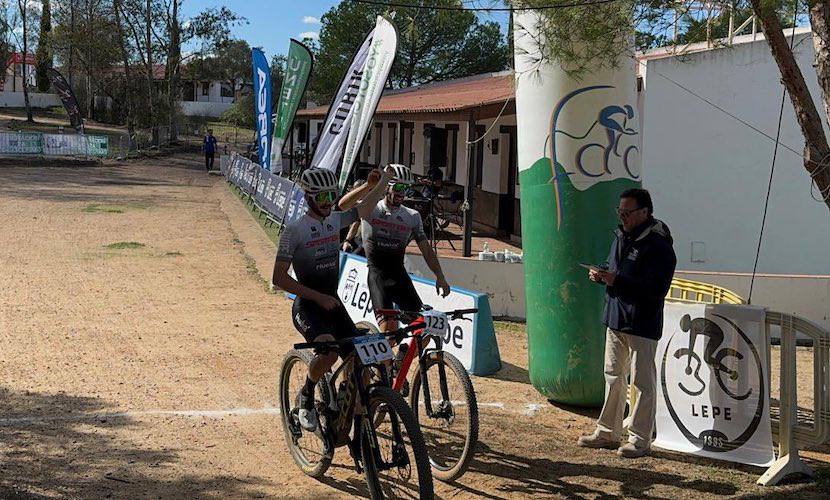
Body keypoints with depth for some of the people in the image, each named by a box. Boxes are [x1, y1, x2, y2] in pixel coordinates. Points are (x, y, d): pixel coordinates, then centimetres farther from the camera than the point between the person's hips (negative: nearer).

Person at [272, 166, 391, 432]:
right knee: (329, 350, -32)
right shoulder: (294, 230, -12)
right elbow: (279, 278, -14)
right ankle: (306, 397, -4)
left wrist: (384, 181, 24)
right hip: (307, 306, -6)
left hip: (332, 303, 6)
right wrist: (318, 297, -18)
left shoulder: (335, 220, 7)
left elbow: (364, 209, 26)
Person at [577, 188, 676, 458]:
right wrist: (602, 276, 2)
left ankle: (640, 439, 8)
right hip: (616, 319, 9)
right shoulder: (621, 237, 11)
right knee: (613, 377, 15)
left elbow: (656, 290, -23)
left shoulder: (658, 246, -16)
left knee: (643, 382, 0)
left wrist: (616, 280, -26)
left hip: (642, 325, -9)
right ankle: (608, 433, 26)